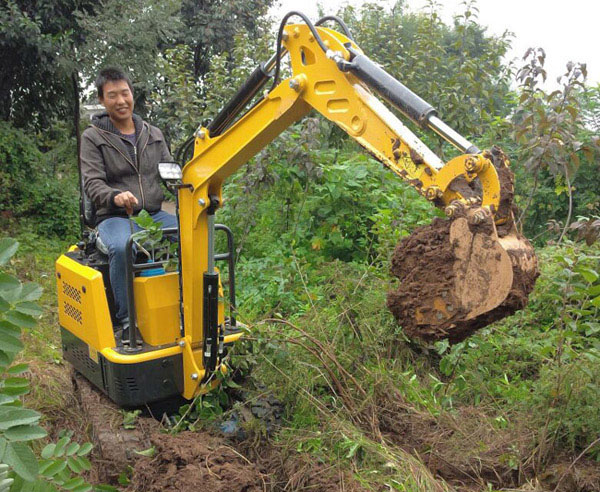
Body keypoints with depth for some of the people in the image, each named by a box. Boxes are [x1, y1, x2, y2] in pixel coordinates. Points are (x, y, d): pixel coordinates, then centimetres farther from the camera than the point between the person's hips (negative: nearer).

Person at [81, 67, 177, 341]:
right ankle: (126, 320, -23)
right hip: (114, 217, -4)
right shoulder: (93, 138, 2)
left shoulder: (153, 134, 16)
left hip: (153, 214, 4)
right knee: (122, 247, -38)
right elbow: (92, 183, -9)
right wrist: (115, 196, -32)